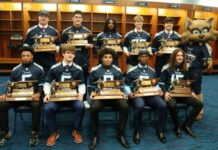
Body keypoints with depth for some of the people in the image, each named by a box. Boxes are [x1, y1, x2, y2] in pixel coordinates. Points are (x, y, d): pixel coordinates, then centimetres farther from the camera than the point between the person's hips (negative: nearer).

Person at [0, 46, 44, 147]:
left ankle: (34, 133, -18)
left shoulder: (39, 69, 5)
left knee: (36, 105, -37)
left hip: (33, 95, -3)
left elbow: (42, 84, 0)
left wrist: (38, 94, -21)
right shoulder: (15, 70, 15)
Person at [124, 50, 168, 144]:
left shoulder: (152, 71, 18)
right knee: (139, 106, -38)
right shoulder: (132, 71, 7)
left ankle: (160, 131, -3)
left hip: (151, 94, 3)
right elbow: (126, 85, 10)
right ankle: (137, 132, -13)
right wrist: (129, 93, -10)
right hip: (137, 95, -3)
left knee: (163, 106, -26)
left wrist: (159, 90, 4)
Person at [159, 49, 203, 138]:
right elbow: (161, 83, -5)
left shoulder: (185, 69, 12)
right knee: (172, 105, -39)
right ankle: (177, 127, -11)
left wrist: (191, 92, 1)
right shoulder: (167, 68, -3)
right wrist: (165, 92, -22)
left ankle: (186, 125, 1)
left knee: (199, 104, -13)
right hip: (170, 93, -5)